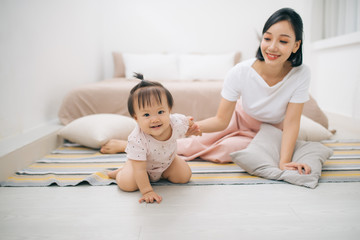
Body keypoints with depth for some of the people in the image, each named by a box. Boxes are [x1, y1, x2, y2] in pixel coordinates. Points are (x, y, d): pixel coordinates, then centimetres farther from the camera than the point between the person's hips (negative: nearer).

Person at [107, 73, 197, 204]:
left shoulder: (176, 122, -32)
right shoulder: (137, 140, -43)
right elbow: (139, 169, -37)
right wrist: (147, 191, -37)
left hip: (167, 161, 4)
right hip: (142, 163, -4)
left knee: (185, 176, -7)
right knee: (127, 184, -22)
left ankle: (162, 173, 22)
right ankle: (121, 171, 14)